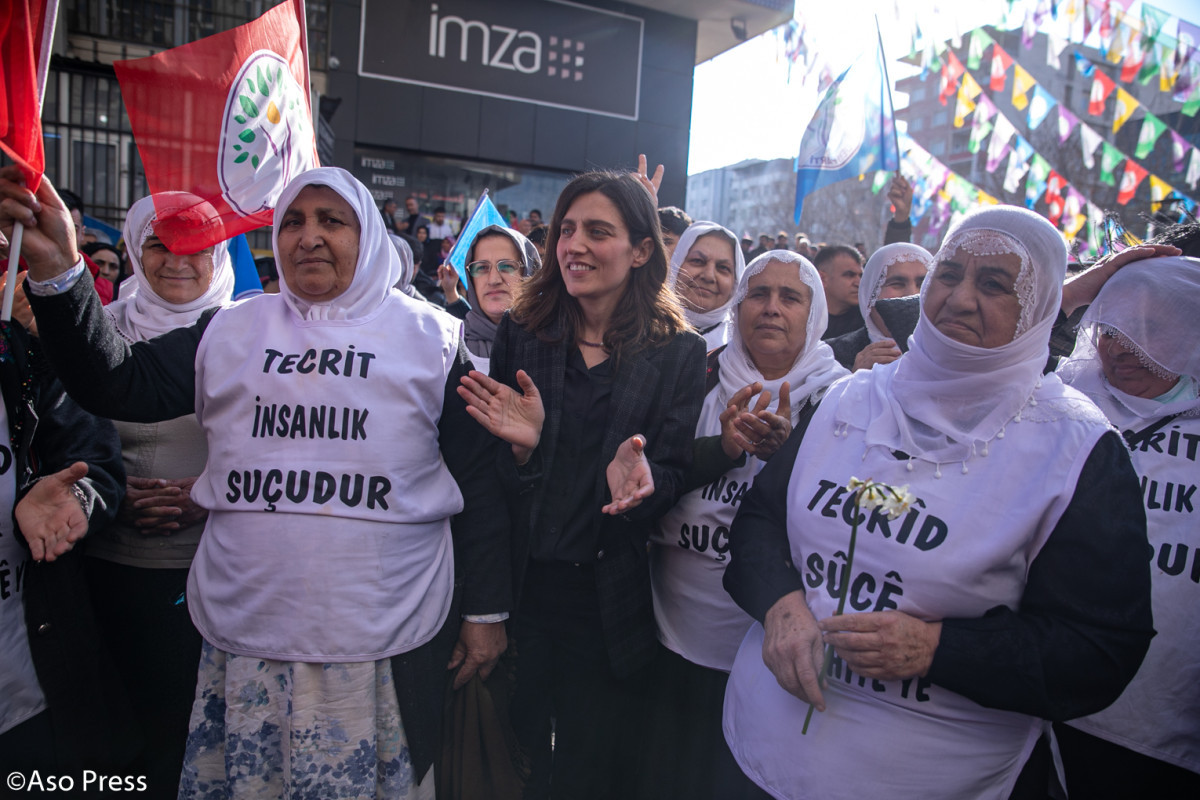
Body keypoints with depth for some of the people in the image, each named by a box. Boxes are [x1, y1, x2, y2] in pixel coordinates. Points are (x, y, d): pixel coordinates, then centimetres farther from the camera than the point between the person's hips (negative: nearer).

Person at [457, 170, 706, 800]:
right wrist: (521, 446, -19)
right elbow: (488, 477, 3)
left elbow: (673, 477, -5)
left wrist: (639, 481, -27)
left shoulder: (679, 353, -3)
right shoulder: (519, 334, 2)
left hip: (612, 600, -1)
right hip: (522, 587, 2)